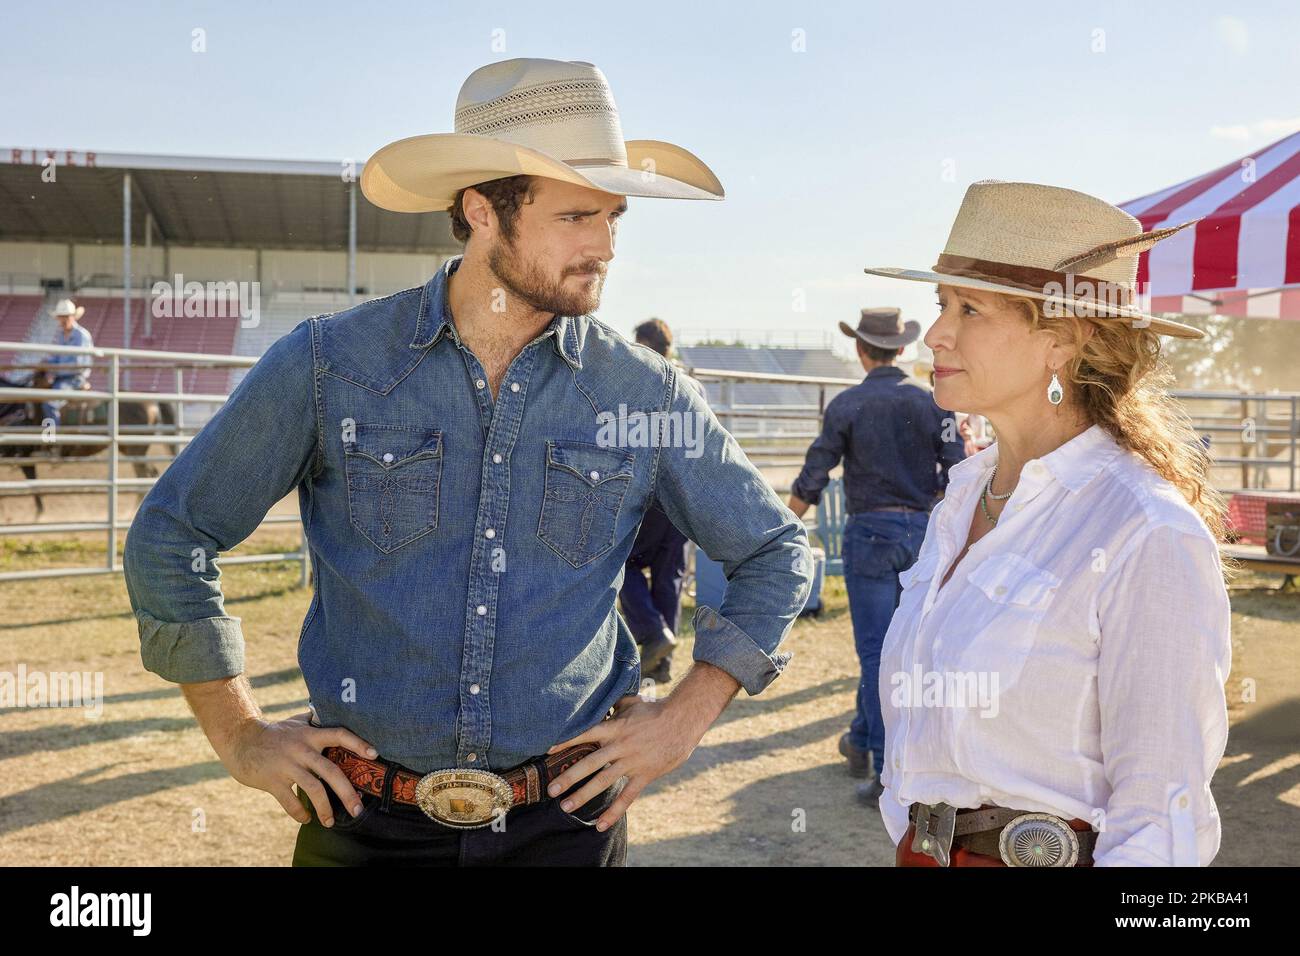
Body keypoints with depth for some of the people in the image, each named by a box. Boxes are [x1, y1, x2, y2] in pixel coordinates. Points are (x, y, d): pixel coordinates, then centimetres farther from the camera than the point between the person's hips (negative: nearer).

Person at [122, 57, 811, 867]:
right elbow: (169, 536, 3)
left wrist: (685, 720, -1)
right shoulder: (327, 366, -7)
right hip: (369, 822, 0)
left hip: (567, 820, 1)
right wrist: (239, 734, 0)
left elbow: (778, 552, 7)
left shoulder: (645, 393, -5)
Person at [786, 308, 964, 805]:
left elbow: (813, 477, -2)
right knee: (887, 643, 17)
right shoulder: (932, 401, 3)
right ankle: (860, 741, 32)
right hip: (921, 531, 4)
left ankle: (888, 772, -5)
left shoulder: (846, 404, -5)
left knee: (876, 649, -2)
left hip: (869, 531, -4)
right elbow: (956, 475, 0)